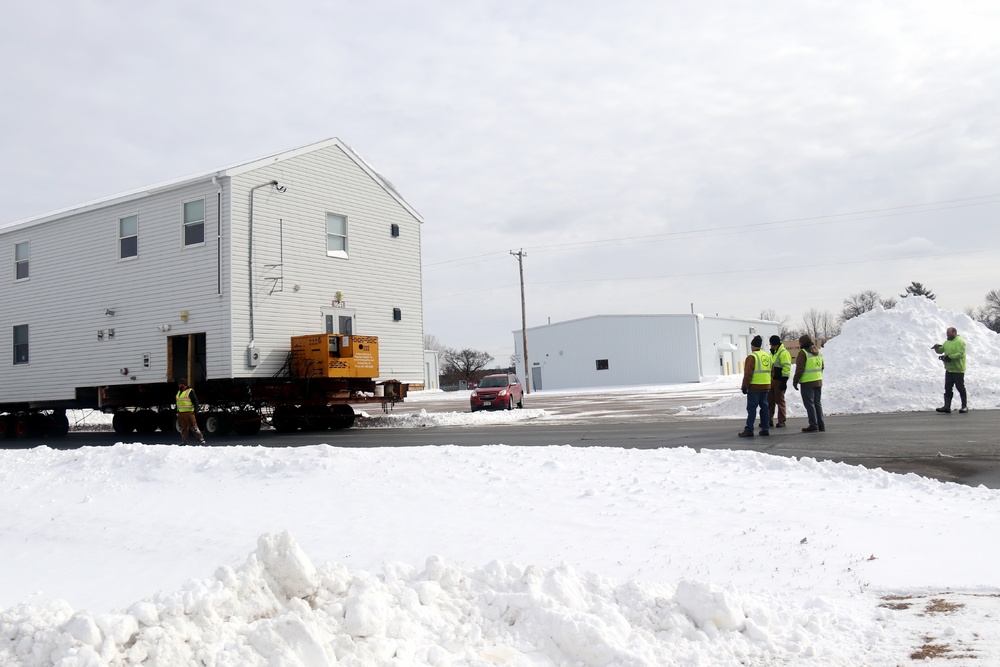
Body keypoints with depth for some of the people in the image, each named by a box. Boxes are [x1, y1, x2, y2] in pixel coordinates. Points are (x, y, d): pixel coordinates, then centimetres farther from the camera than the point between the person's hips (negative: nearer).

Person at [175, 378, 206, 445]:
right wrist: (177, 411, 25)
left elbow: (195, 400, -10)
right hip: (180, 413, 8)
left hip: (188, 412, -8)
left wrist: (196, 408, -22)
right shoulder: (179, 392, 18)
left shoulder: (190, 391, -7)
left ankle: (201, 439, -1)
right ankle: (184, 441, 14)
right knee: (183, 428, 8)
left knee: (193, 427, -8)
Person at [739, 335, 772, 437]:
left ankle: (749, 430, -6)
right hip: (766, 386, 7)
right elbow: (770, 372, 18)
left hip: (754, 387, -7)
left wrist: (745, 386, -10)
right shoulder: (767, 356, 12)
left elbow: (748, 374, -15)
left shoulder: (751, 357, -12)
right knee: (764, 406, 11)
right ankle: (765, 429, 12)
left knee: (752, 408, -5)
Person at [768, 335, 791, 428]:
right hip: (771, 380, 9)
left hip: (779, 380, -9)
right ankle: (769, 420, 15)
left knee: (780, 400, -4)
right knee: (769, 400, 9)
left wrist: (784, 381, -20)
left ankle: (781, 421, 1)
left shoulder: (783, 353, -11)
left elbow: (786, 368, -16)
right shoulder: (772, 353, 18)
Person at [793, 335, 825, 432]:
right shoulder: (818, 352, 12)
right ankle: (821, 425, 17)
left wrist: (795, 381, -8)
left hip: (807, 383, -8)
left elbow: (799, 369, -15)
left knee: (809, 404, -2)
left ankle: (813, 425, -4)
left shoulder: (803, 353, -13)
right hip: (818, 381, 8)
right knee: (817, 403, 14)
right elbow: (822, 367, 19)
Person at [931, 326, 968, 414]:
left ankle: (965, 406, 11)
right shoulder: (947, 342, 14)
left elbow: (960, 354, -23)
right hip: (949, 370, 8)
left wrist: (949, 357, -25)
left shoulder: (960, 342, -13)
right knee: (948, 389, 5)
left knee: (961, 388, 1)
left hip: (958, 370, -8)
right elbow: (940, 351, 21)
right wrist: (937, 347, -1)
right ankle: (947, 406, 7)